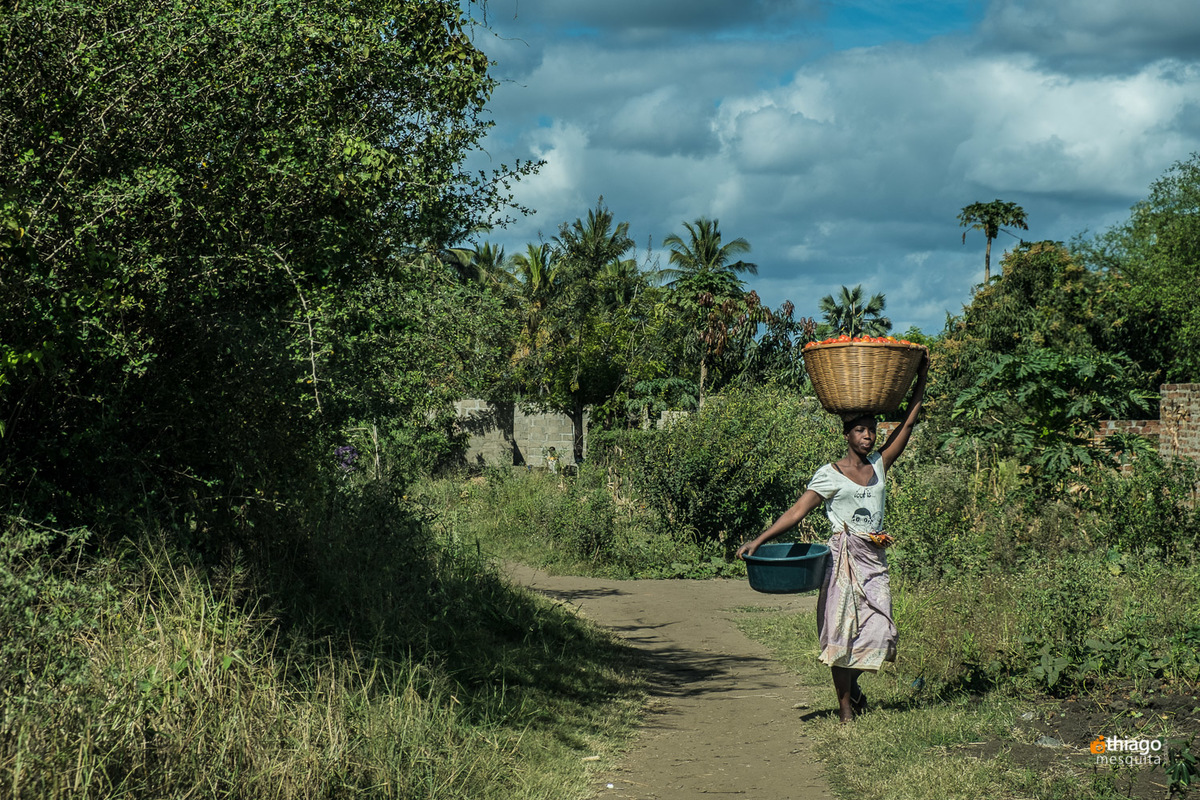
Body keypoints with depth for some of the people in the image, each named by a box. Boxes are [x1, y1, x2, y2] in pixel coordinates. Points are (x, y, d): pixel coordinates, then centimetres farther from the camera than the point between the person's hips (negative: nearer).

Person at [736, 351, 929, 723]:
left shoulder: (879, 466, 9)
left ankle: (852, 683, 27)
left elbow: (908, 424, 10)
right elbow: (796, 511, -6)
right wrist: (758, 540, -14)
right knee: (842, 630, -3)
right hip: (844, 558, -5)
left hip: (875, 560, 5)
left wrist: (921, 380, 7)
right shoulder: (830, 475, -4)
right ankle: (845, 707, 6)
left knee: (878, 630, -1)